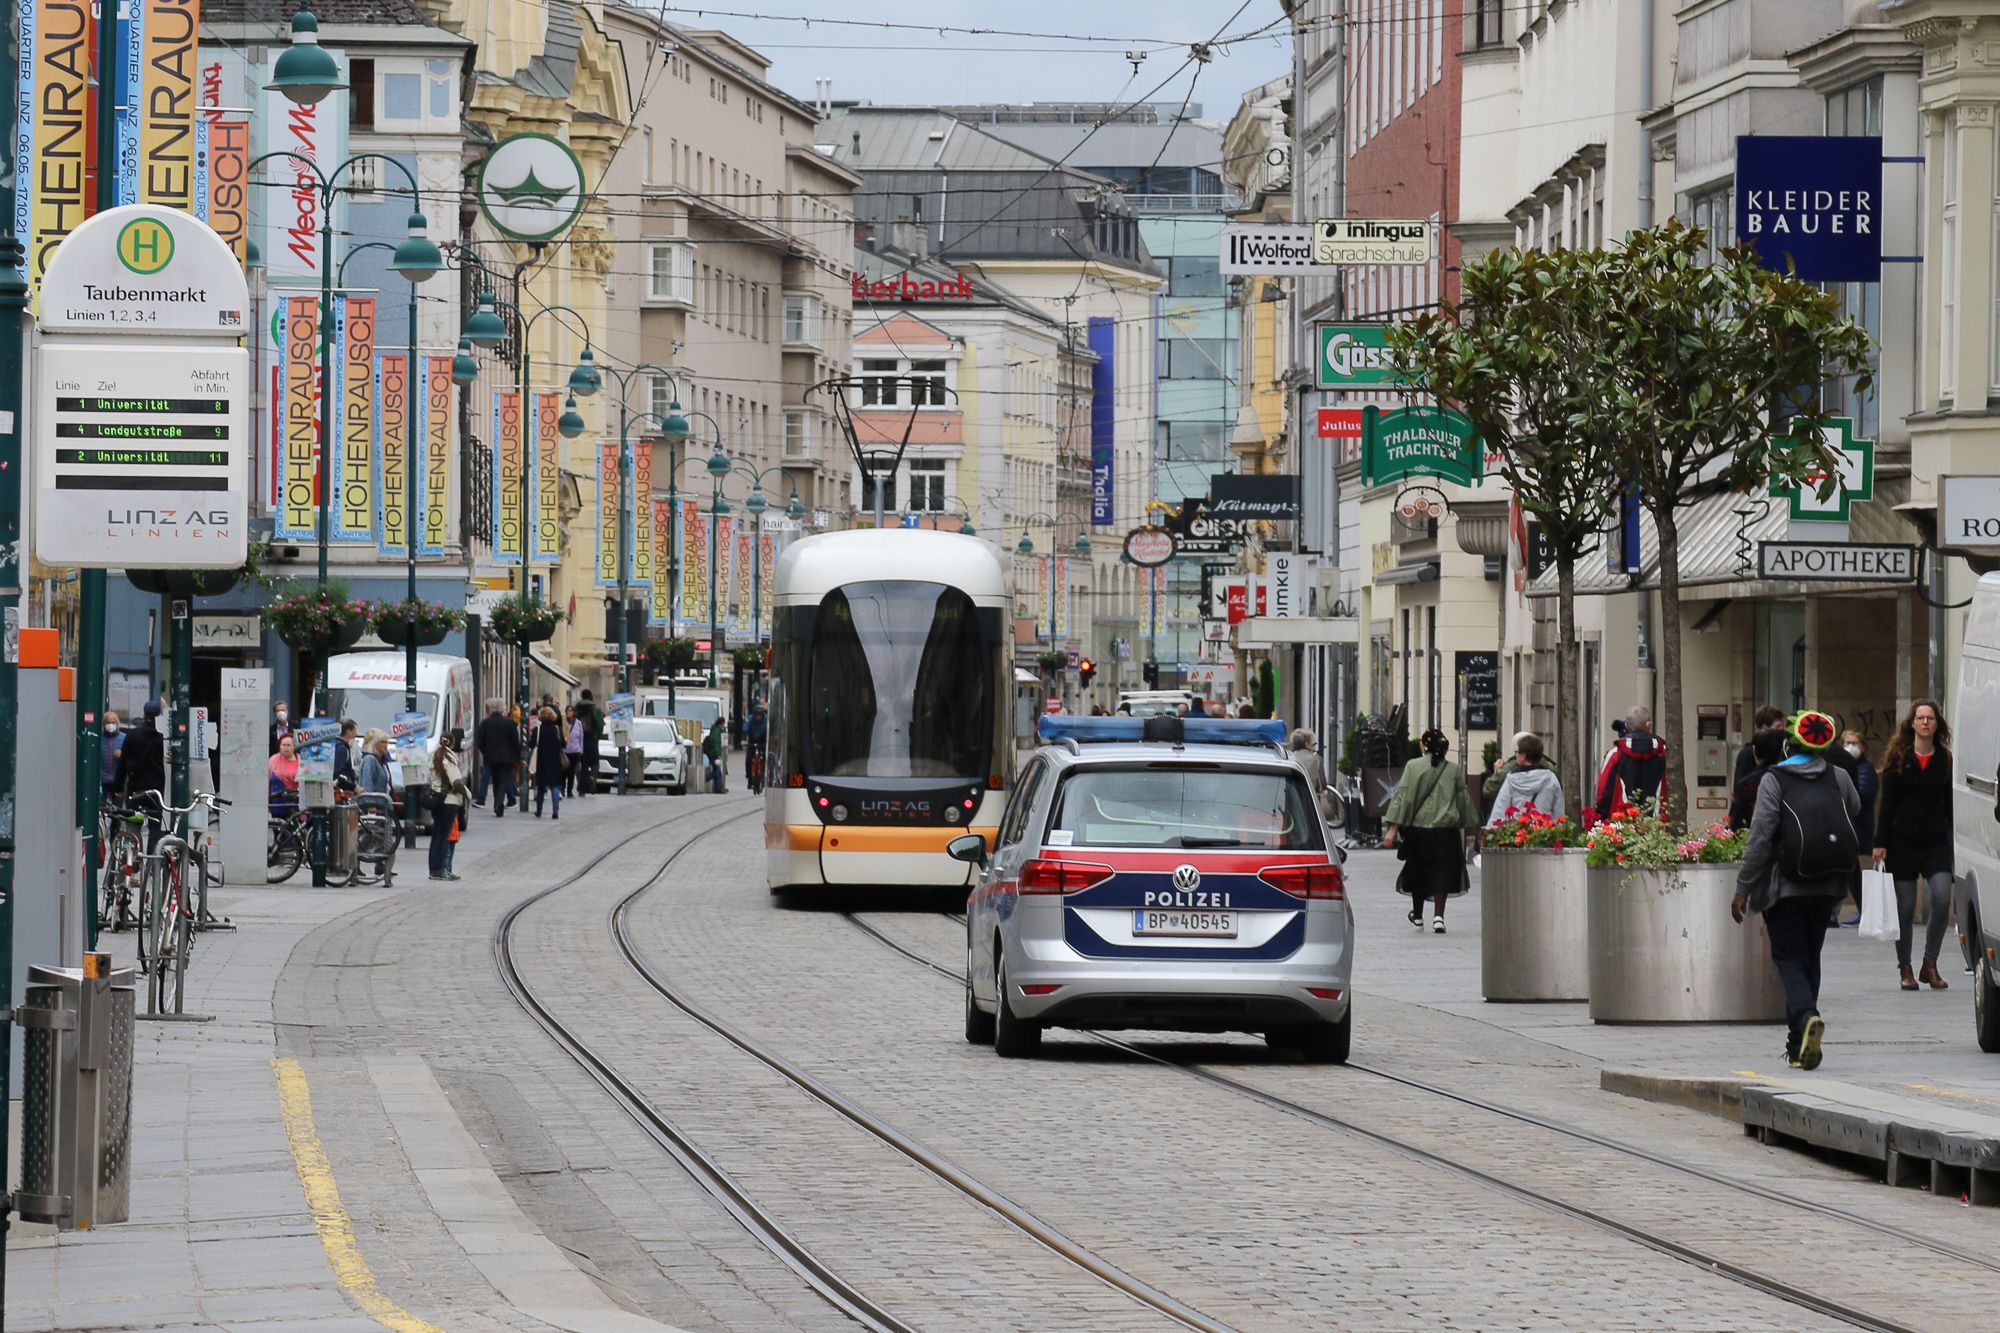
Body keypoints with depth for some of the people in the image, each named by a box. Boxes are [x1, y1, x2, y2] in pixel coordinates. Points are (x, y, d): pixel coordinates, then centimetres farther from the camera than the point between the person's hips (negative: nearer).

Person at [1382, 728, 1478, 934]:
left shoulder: (1413, 767, -5)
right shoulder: (1454, 770, 1)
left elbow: (1402, 797, -7)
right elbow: (1464, 799, 8)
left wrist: (1392, 829, -7)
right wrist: (1469, 825, 20)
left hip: (1418, 828, 0)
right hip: (1446, 830, 0)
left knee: (1417, 872, 16)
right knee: (1441, 874, 4)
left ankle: (1417, 916, 29)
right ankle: (1438, 916, -10)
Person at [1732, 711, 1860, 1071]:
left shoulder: (1773, 780, -10)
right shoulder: (1838, 778, 2)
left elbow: (1760, 837, -13)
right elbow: (1855, 810, 22)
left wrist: (1743, 888, -8)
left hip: (1785, 886, -4)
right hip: (1826, 887, 4)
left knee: (1789, 958, 0)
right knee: (1809, 958, 14)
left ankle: (1806, 1015, -28)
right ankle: (1799, 1045, 17)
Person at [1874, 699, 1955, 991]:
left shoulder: (1945, 760, 7)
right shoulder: (1898, 759, 3)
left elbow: (1950, 805, 10)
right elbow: (1887, 803, 1)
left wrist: (1955, 841, 4)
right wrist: (1880, 843, -5)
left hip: (1936, 841, 1)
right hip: (1903, 841, -1)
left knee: (1941, 899, -14)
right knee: (1905, 908, 2)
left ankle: (1930, 964, 0)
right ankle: (1905, 969, 13)